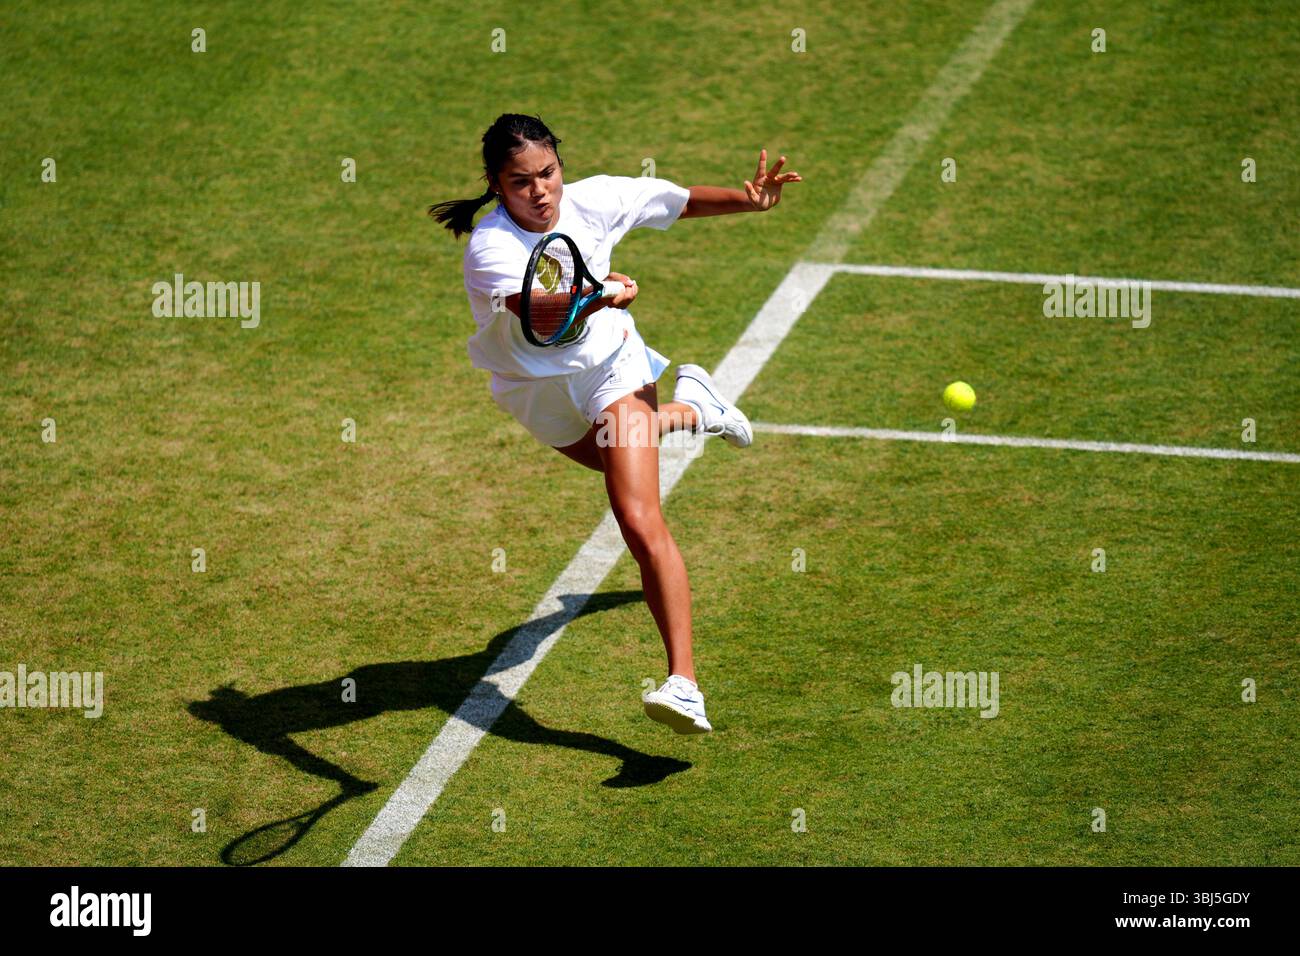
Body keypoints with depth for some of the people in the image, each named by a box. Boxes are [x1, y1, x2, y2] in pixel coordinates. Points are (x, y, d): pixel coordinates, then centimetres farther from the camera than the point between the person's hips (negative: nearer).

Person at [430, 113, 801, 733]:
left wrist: (748, 200, -19)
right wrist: (595, 301, -71)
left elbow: (684, 200, -2)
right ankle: (691, 408, 63)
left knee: (639, 521, -20)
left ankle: (684, 683, -22)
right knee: (625, 466, 29)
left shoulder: (594, 201, -18)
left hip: (610, 364, -1)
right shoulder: (490, 249, -32)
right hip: (540, 394, 1)